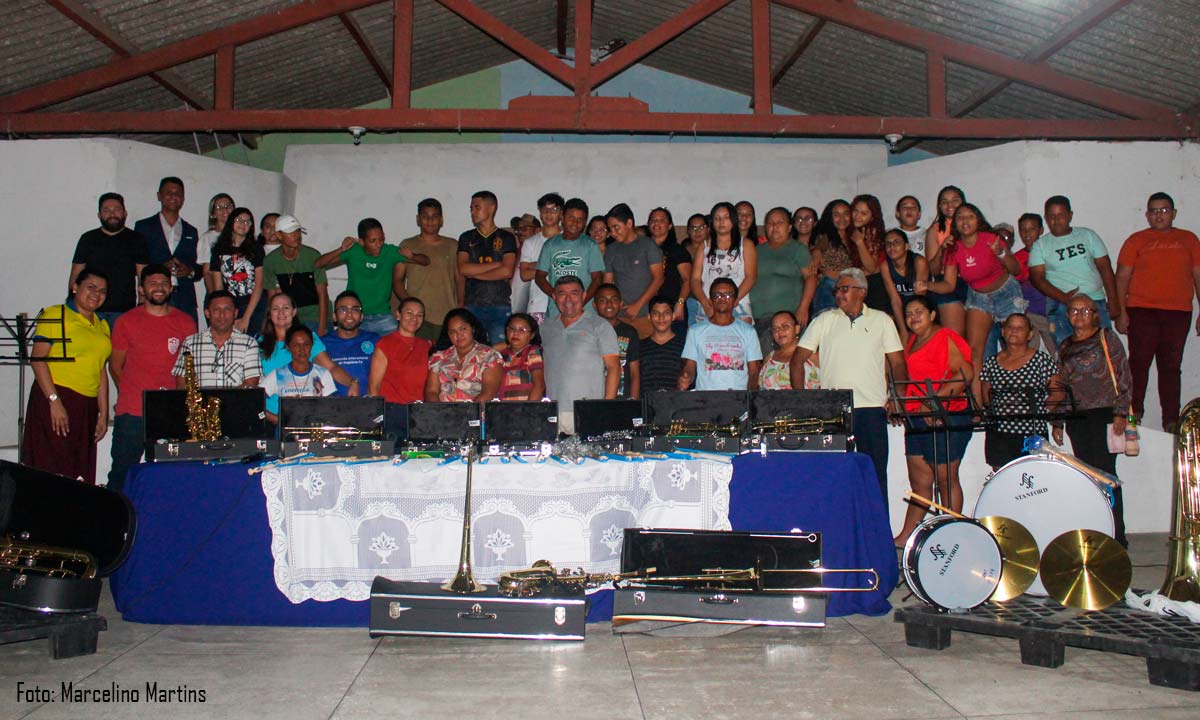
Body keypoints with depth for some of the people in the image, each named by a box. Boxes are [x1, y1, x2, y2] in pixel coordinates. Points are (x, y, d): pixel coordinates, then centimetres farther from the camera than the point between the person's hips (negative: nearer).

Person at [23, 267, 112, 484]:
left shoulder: (102, 325, 17)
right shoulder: (54, 315, -1)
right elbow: (38, 359, -9)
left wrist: (103, 413, 13)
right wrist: (54, 401, -17)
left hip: (88, 406, 6)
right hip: (56, 399, -6)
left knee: (81, 476, 5)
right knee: (52, 469, -8)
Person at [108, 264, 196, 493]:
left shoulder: (185, 322, 8)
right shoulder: (127, 321, 5)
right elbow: (115, 366, 12)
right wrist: (133, 394, 6)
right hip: (132, 413, -1)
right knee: (122, 473, 3)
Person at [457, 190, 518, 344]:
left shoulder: (507, 238, 7)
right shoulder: (466, 238, 14)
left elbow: (507, 272, -6)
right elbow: (462, 270, 0)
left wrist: (474, 273, -1)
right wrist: (497, 264, -4)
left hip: (500, 305, -1)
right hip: (472, 306, 2)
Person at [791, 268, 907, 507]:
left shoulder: (882, 321, 11)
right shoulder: (824, 321, 11)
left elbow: (898, 364, 11)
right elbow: (798, 360, 10)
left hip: (872, 408, 0)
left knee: (875, 474, 0)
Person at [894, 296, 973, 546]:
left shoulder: (945, 338, -7)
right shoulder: (913, 341, 17)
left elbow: (965, 373, -16)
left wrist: (935, 401, -21)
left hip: (945, 418, -8)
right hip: (917, 419, 8)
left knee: (945, 479, -2)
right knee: (919, 481, 9)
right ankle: (904, 539, 11)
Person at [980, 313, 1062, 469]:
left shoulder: (1042, 360, 3)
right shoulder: (991, 363, 10)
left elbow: (1057, 393, 4)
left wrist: (1040, 411, -3)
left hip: (1032, 435, -2)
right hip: (998, 435, 2)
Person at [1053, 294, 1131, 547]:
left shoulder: (1107, 338, 3)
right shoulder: (1065, 347, 16)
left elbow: (1124, 378, -2)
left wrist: (1120, 413, -11)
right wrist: (1056, 422, 11)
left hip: (1105, 413, -4)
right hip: (1077, 417, 4)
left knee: (1105, 472, -8)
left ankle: (1116, 535, -3)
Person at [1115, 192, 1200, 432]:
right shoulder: (1136, 240, 9)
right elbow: (1122, 277, 4)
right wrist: (1121, 312, -5)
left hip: (1178, 312, 2)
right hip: (1142, 310, -2)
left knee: (1171, 366, 4)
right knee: (1139, 363, -6)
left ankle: (1171, 421, 7)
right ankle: (1134, 415, 2)